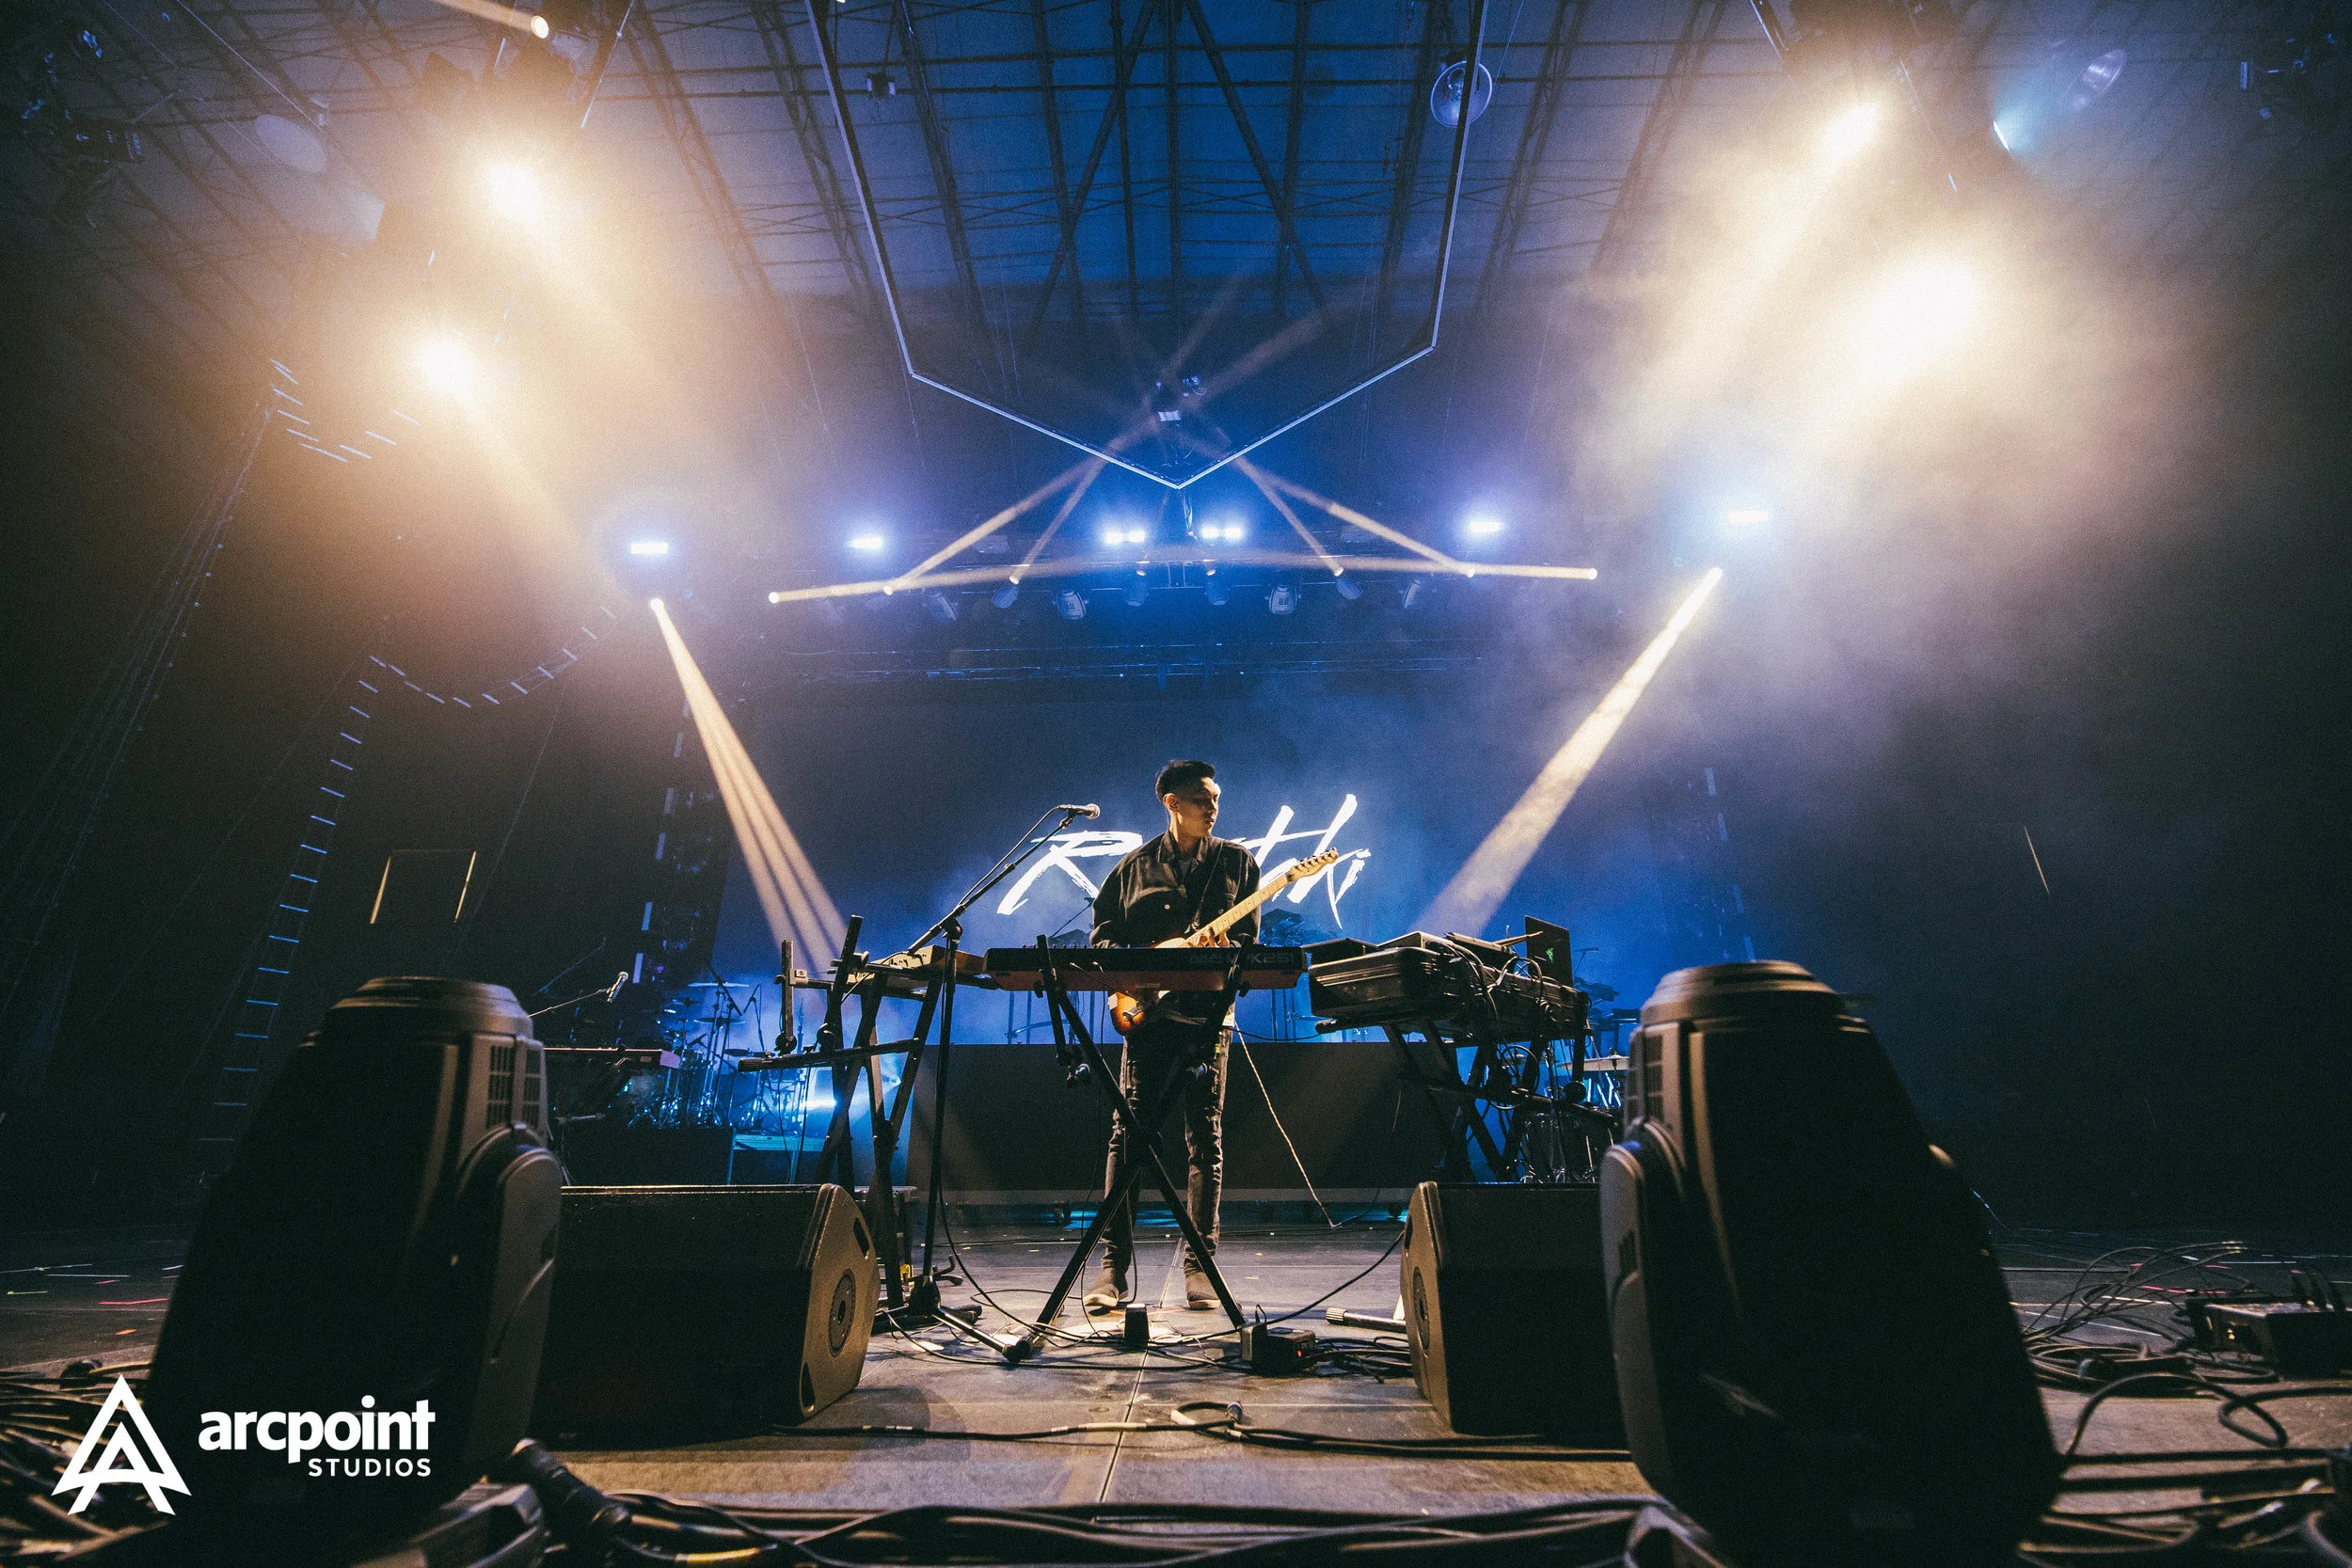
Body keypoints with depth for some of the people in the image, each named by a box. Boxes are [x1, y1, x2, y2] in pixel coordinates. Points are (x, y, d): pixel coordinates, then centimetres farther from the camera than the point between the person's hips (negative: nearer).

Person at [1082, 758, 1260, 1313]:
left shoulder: (1236, 861, 10)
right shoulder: (1136, 865, 10)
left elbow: (1247, 935, 8)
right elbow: (1103, 932, 13)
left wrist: (1226, 948, -13)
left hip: (1208, 1013, 0)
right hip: (1146, 1011, 0)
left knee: (1205, 1138, 1)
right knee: (1127, 1132, -3)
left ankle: (1199, 1264, 12)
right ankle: (1115, 1265, 5)